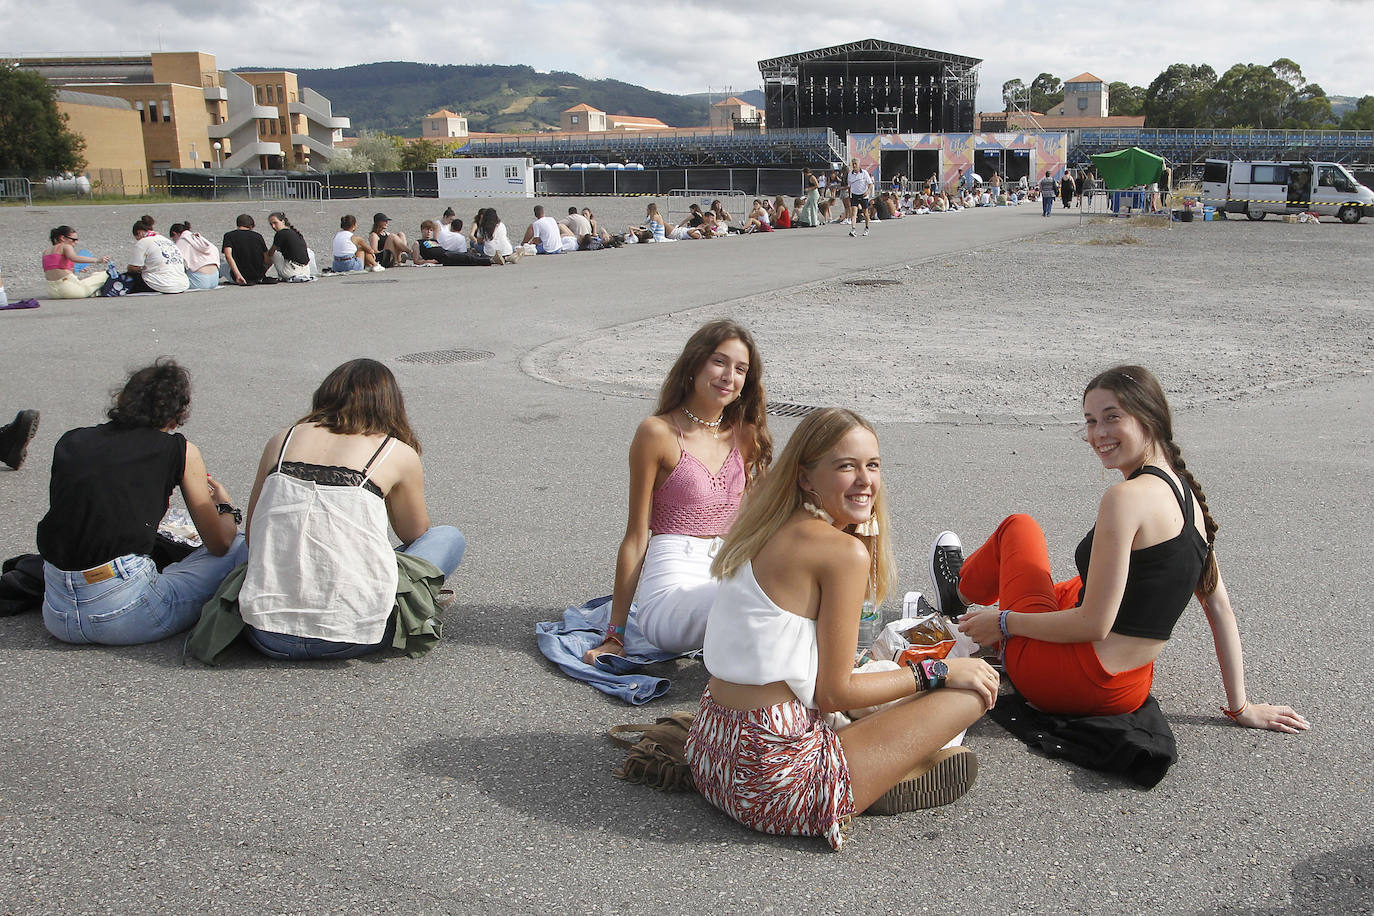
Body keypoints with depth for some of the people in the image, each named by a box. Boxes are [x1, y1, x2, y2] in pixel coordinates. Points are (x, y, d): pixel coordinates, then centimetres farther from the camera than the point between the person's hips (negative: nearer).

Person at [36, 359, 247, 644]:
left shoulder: (70, 441, 12)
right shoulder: (181, 451, 2)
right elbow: (219, 543, 9)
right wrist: (225, 504, 31)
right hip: (124, 615, -5)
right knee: (239, 549, 9)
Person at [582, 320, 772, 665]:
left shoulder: (744, 435, 12)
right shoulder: (659, 433, -6)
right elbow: (636, 538, -4)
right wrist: (615, 634, -2)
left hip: (725, 577, 7)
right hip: (672, 584, -6)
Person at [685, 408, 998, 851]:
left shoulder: (767, 533, 9)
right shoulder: (845, 551, -16)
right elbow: (834, 693, -13)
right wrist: (937, 672, -1)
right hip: (775, 778, -9)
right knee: (974, 687, -3)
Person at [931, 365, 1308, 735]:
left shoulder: (1126, 499, -23)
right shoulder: (1188, 494, 2)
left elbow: (1094, 624, -24)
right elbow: (1221, 609, 6)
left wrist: (1004, 622, -10)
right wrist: (1241, 707, 13)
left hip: (1076, 683, -7)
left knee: (1018, 527, 12)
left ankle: (960, 592, 41)